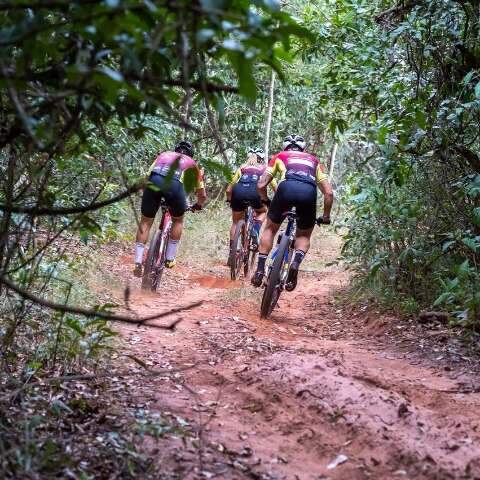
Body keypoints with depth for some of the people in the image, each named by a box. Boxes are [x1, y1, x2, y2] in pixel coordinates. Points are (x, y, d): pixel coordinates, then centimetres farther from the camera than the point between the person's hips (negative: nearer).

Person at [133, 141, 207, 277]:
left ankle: (138, 263, 7)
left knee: (145, 222, 16)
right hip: (174, 184, -1)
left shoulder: (163, 155, 40)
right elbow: (202, 195, 41)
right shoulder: (192, 163, 36)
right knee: (178, 220, 26)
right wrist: (198, 205, 62)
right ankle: (170, 259, 24)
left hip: (153, 181, 1)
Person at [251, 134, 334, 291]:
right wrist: (326, 216, 39)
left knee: (270, 229, 23)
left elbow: (261, 185, 22)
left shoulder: (279, 156, 31)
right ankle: (296, 262, -6)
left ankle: (260, 270, 14)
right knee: (304, 236, 23)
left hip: (287, 188, -1)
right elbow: (329, 192, 27)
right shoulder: (313, 160, 36)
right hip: (309, 192, 1)